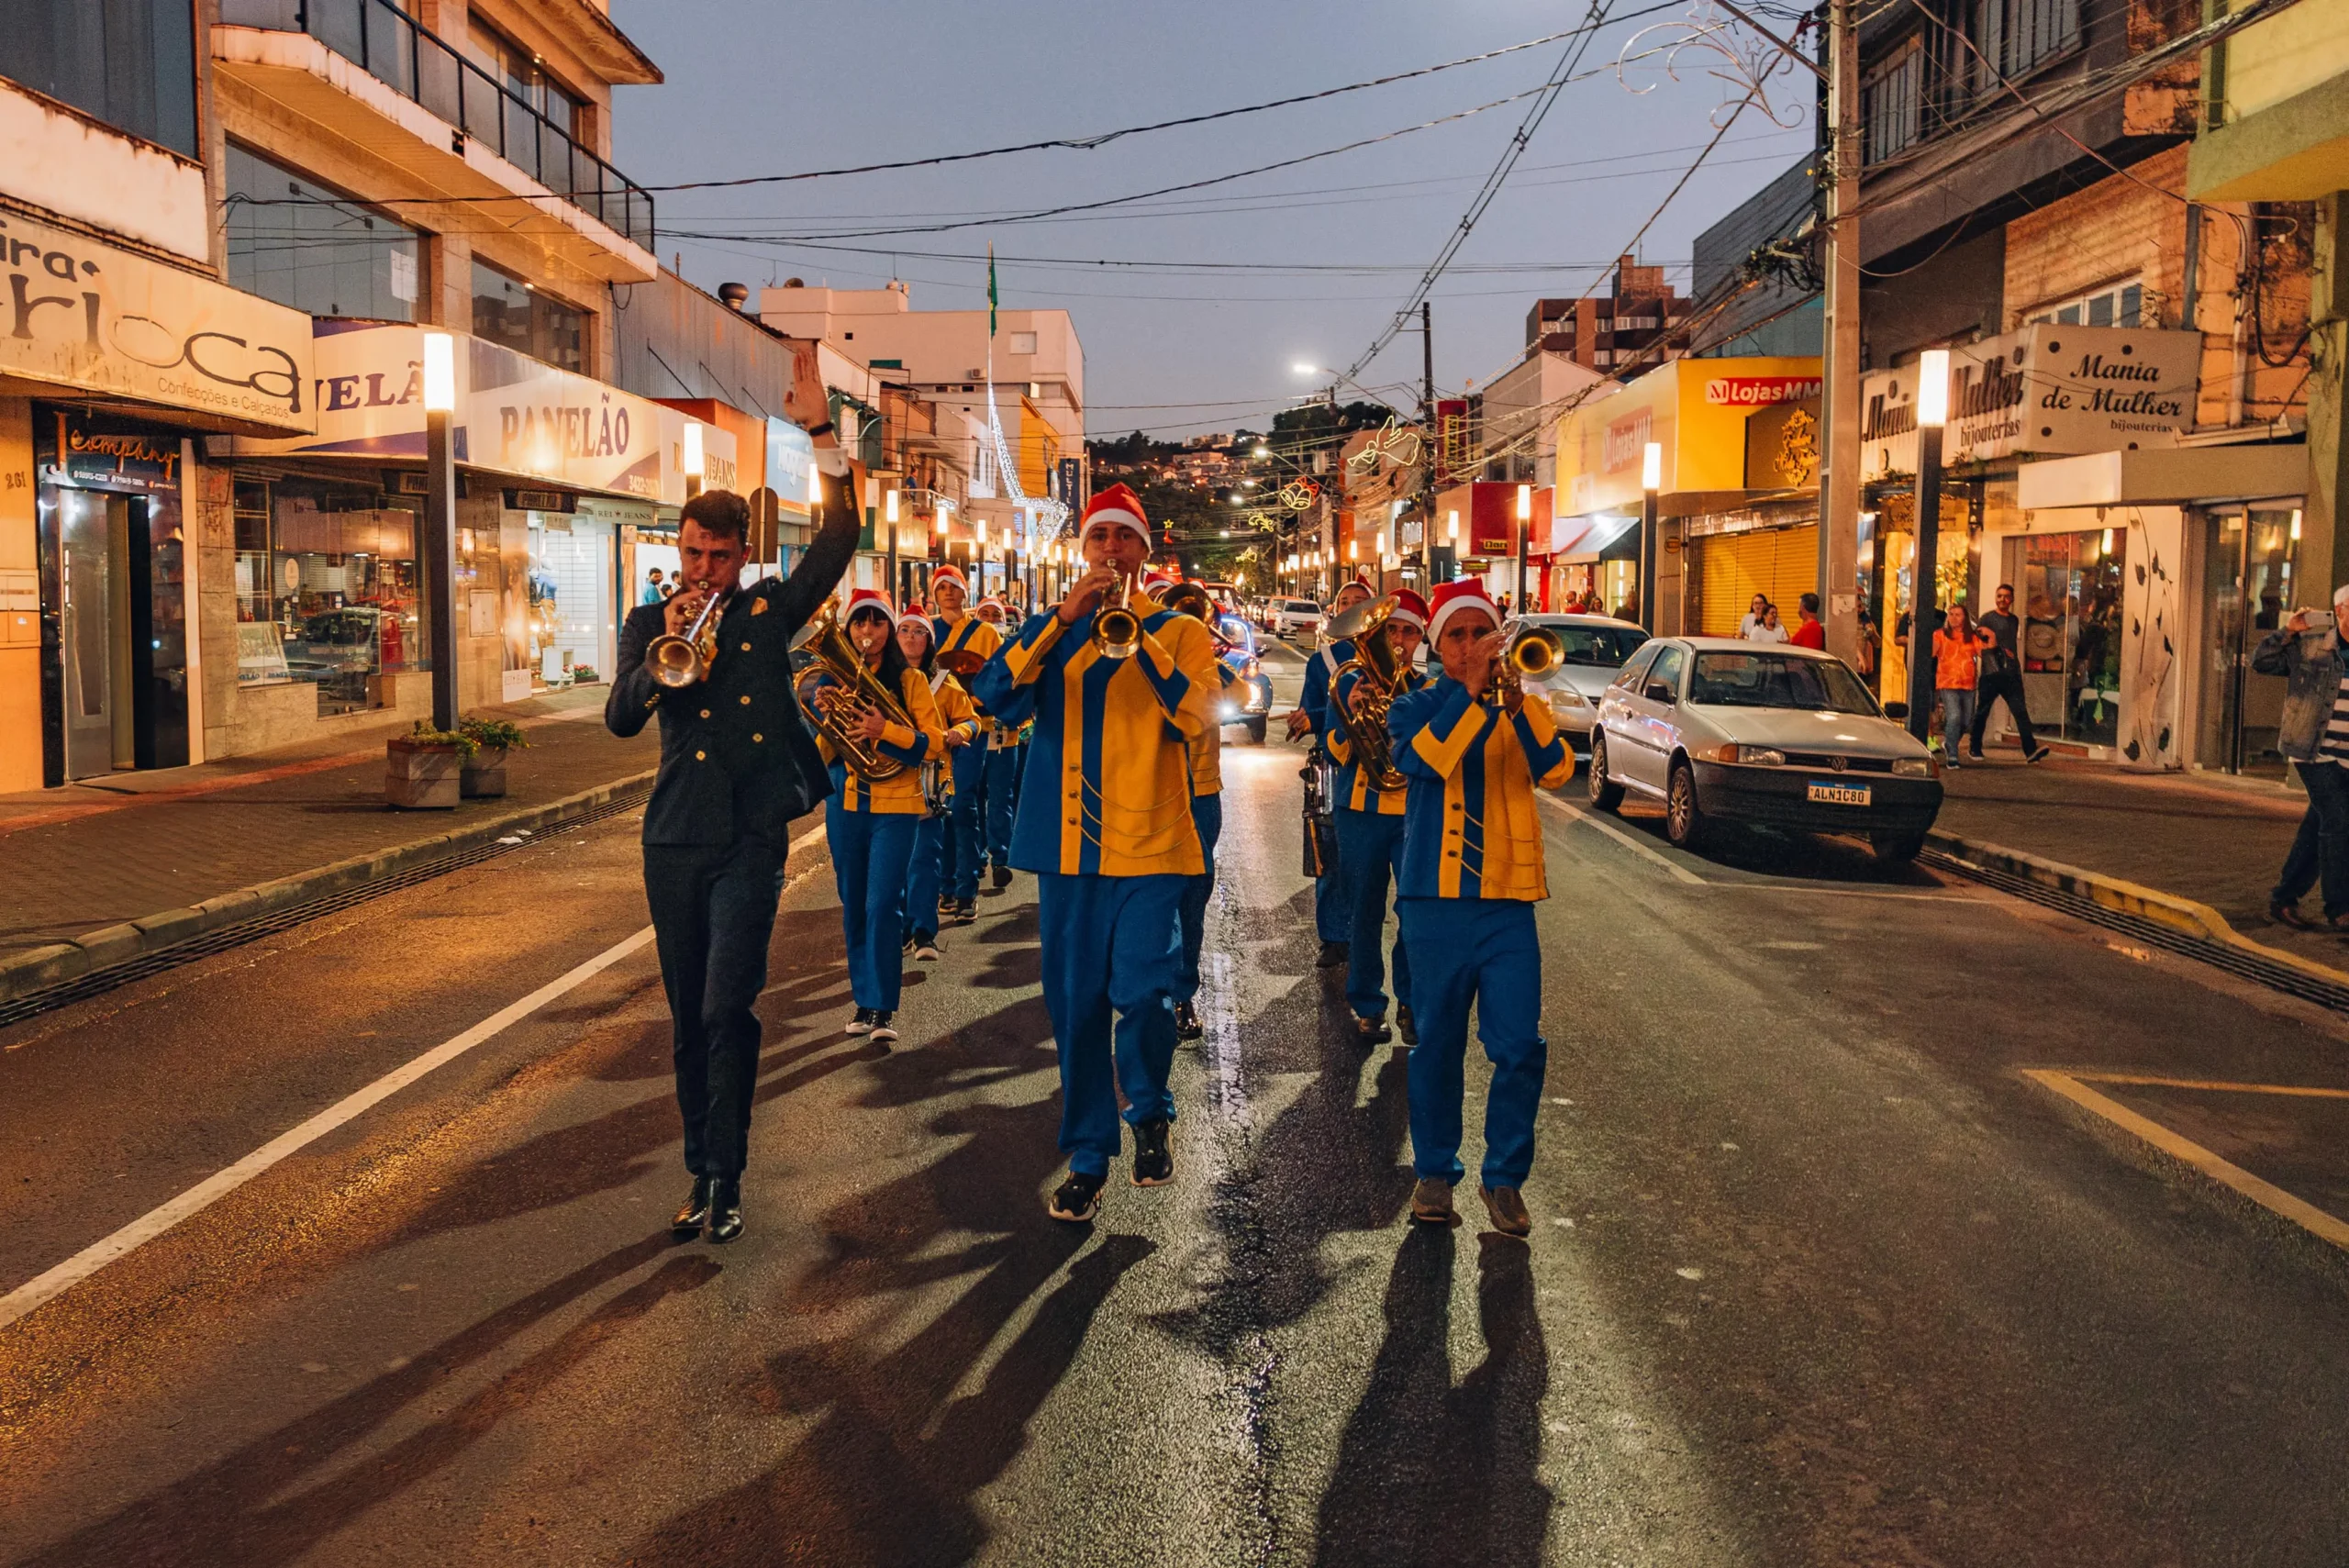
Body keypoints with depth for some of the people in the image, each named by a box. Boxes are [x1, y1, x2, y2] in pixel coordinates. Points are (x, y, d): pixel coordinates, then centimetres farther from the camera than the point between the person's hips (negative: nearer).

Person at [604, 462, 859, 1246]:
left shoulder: (770, 609, 8)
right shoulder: (650, 624, 10)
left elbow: (839, 538, -2)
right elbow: (620, 718, -4)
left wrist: (822, 438, -8)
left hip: (752, 837, -2)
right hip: (676, 840, 3)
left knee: (727, 1011, -12)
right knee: (689, 1021, 9)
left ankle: (726, 1180, -2)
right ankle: (702, 1173, 21)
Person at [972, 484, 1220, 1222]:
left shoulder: (1179, 631, 6)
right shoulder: (1050, 630, 12)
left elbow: (1195, 717, -11)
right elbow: (997, 697, -6)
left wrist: (1139, 630, -15)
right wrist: (1064, 618, -13)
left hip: (1149, 846, -2)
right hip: (1069, 846, 2)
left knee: (1143, 992, -14)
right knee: (1076, 1006, 6)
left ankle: (1149, 1113, 16)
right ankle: (1087, 1160, 19)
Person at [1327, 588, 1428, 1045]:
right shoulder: (1350, 683, 8)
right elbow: (1336, 753, 2)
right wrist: (1351, 716, -16)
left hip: (1415, 813, 0)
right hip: (1361, 813, 0)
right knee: (1365, 914, 4)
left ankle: (1411, 1006, 8)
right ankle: (1368, 1008, 17)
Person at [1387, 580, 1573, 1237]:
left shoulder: (1525, 706, 9)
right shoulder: (1417, 706, 5)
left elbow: (1556, 770, -11)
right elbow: (1421, 759, -18)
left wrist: (1518, 706, -23)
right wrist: (1470, 691, -21)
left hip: (1507, 900, 1)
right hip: (1435, 897, -1)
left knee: (1521, 1048, -3)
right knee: (1438, 1044, 8)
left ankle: (1505, 1177, 13)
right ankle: (1434, 1170, 23)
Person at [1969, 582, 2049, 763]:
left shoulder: (2014, 620, 19)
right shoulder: (1987, 619, 1)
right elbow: (1980, 646, -5)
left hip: (2011, 673, 4)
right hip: (1991, 673, -4)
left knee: (2020, 710, -8)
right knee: (1982, 712, 4)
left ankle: (2031, 750, -17)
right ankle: (1974, 748, 18)